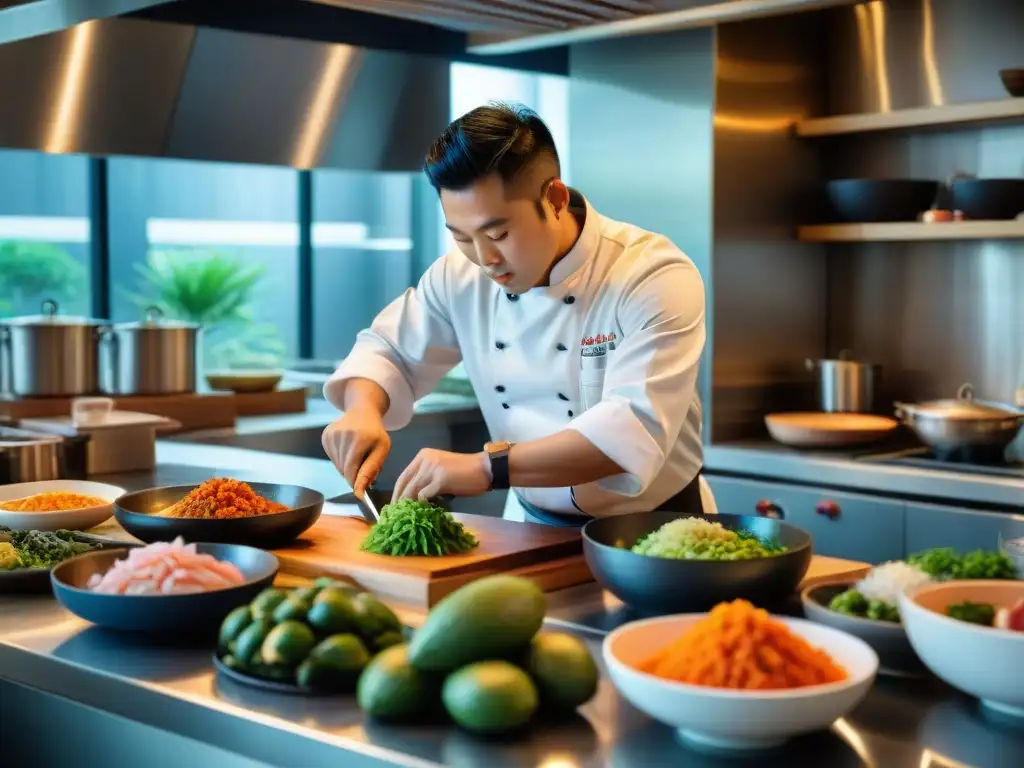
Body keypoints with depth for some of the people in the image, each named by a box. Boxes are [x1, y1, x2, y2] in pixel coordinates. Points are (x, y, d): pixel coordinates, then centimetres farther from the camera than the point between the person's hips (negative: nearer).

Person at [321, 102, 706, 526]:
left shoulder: (655, 278, -18)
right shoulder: (461, 275, -2)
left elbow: (636, 428, -28)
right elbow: (386, 349, 11)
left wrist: (487, 467, -36)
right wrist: (362, 410, -12)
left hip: (648, 535, -4)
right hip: (532, 528, 5)